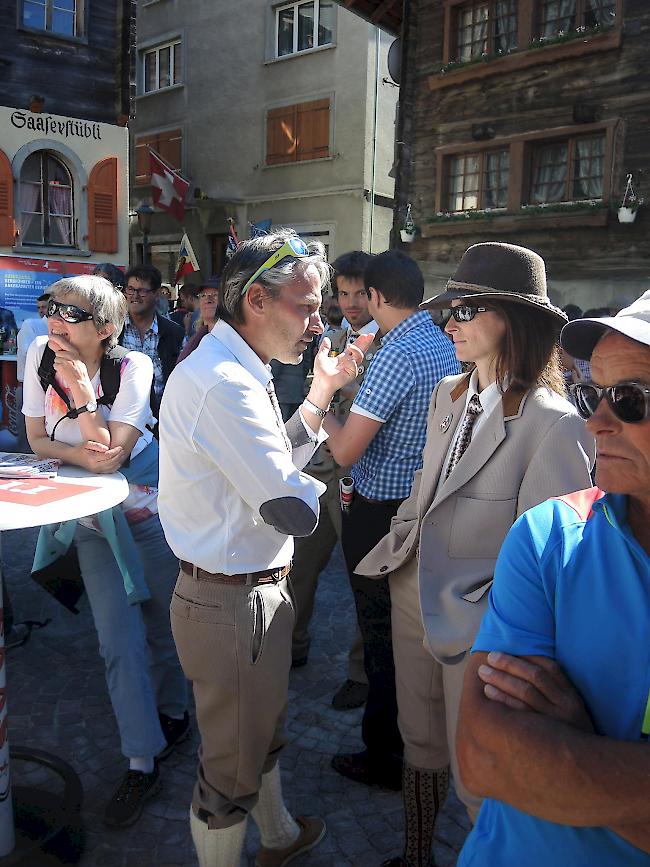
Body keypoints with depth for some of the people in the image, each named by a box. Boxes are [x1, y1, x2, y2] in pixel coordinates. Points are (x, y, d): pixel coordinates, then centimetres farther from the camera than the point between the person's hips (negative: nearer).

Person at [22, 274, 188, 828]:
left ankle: (173, 713, 40)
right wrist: (81, 454, -20)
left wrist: (82, 389, -33)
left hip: (147, 514, -2)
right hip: (91, 520, 3)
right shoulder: (40, 353, -10)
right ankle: (143, 763, 16)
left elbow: (109, 458, -24)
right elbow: (38, 440, -2)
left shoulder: (133, 368, -21)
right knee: (119, 640, 2)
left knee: (163, 625, 12)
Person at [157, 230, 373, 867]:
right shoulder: (222, 383, -27)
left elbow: (275, 460, 13)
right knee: (232, 762, 11)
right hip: (233, 602, -11)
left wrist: (321, 391, 6)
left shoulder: (236, 371, 8)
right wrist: (319, 486, -4)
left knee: (262, 728, 30)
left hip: (254, 590, 11)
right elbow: (292, 510, -27)